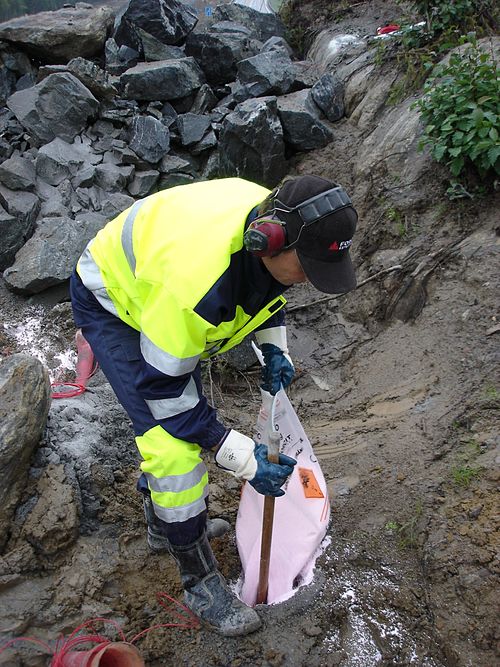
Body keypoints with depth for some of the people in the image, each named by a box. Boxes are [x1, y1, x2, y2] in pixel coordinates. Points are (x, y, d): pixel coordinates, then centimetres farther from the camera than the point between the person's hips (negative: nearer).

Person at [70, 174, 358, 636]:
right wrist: (243, 458, -28)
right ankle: (200, 582, 6)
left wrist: (273, 346, -10)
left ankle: (165, 524, 42)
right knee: (174, 444, -15)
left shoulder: (272, 222, -20)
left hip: (158, 293, 8)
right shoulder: (195, 279, -44)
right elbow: (161, 385, -31)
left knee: (182, 419, 18)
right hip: (111, 302, -8)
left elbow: (260, 283, 5)